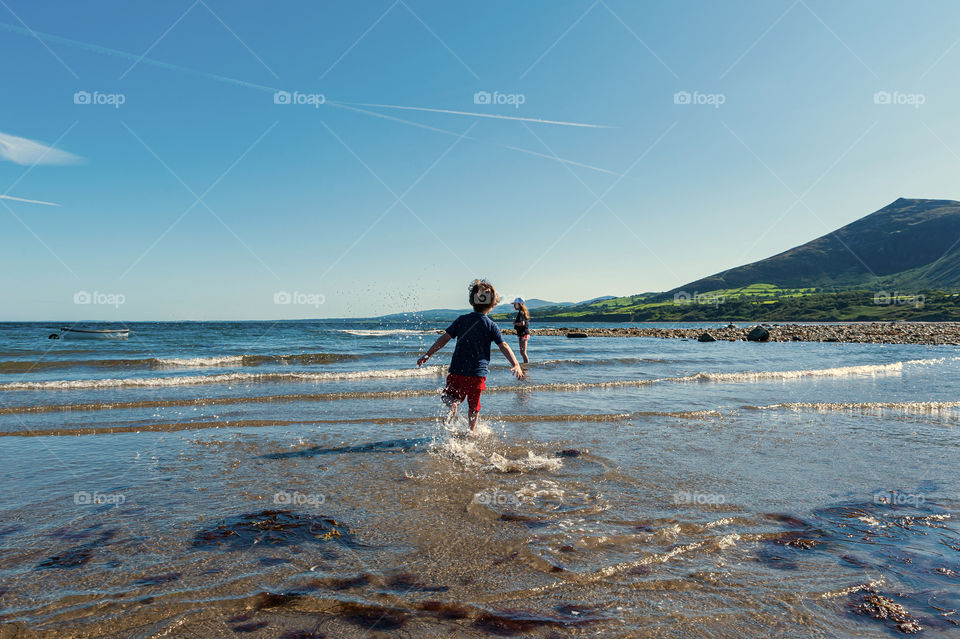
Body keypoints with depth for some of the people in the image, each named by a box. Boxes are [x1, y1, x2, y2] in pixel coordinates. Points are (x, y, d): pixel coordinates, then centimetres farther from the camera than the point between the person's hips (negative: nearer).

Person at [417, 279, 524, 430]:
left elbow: (444, 338, 0)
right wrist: (516, 364, -11)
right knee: (474, 406, 17)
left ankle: (452, 406, -14)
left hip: (457, 370, 1)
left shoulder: (461, 320, 2)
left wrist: (427, 355, 5)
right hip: (478, 373, 0)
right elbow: (503, 346, -11)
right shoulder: (491, 325, -3)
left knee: (450, 396, 17)